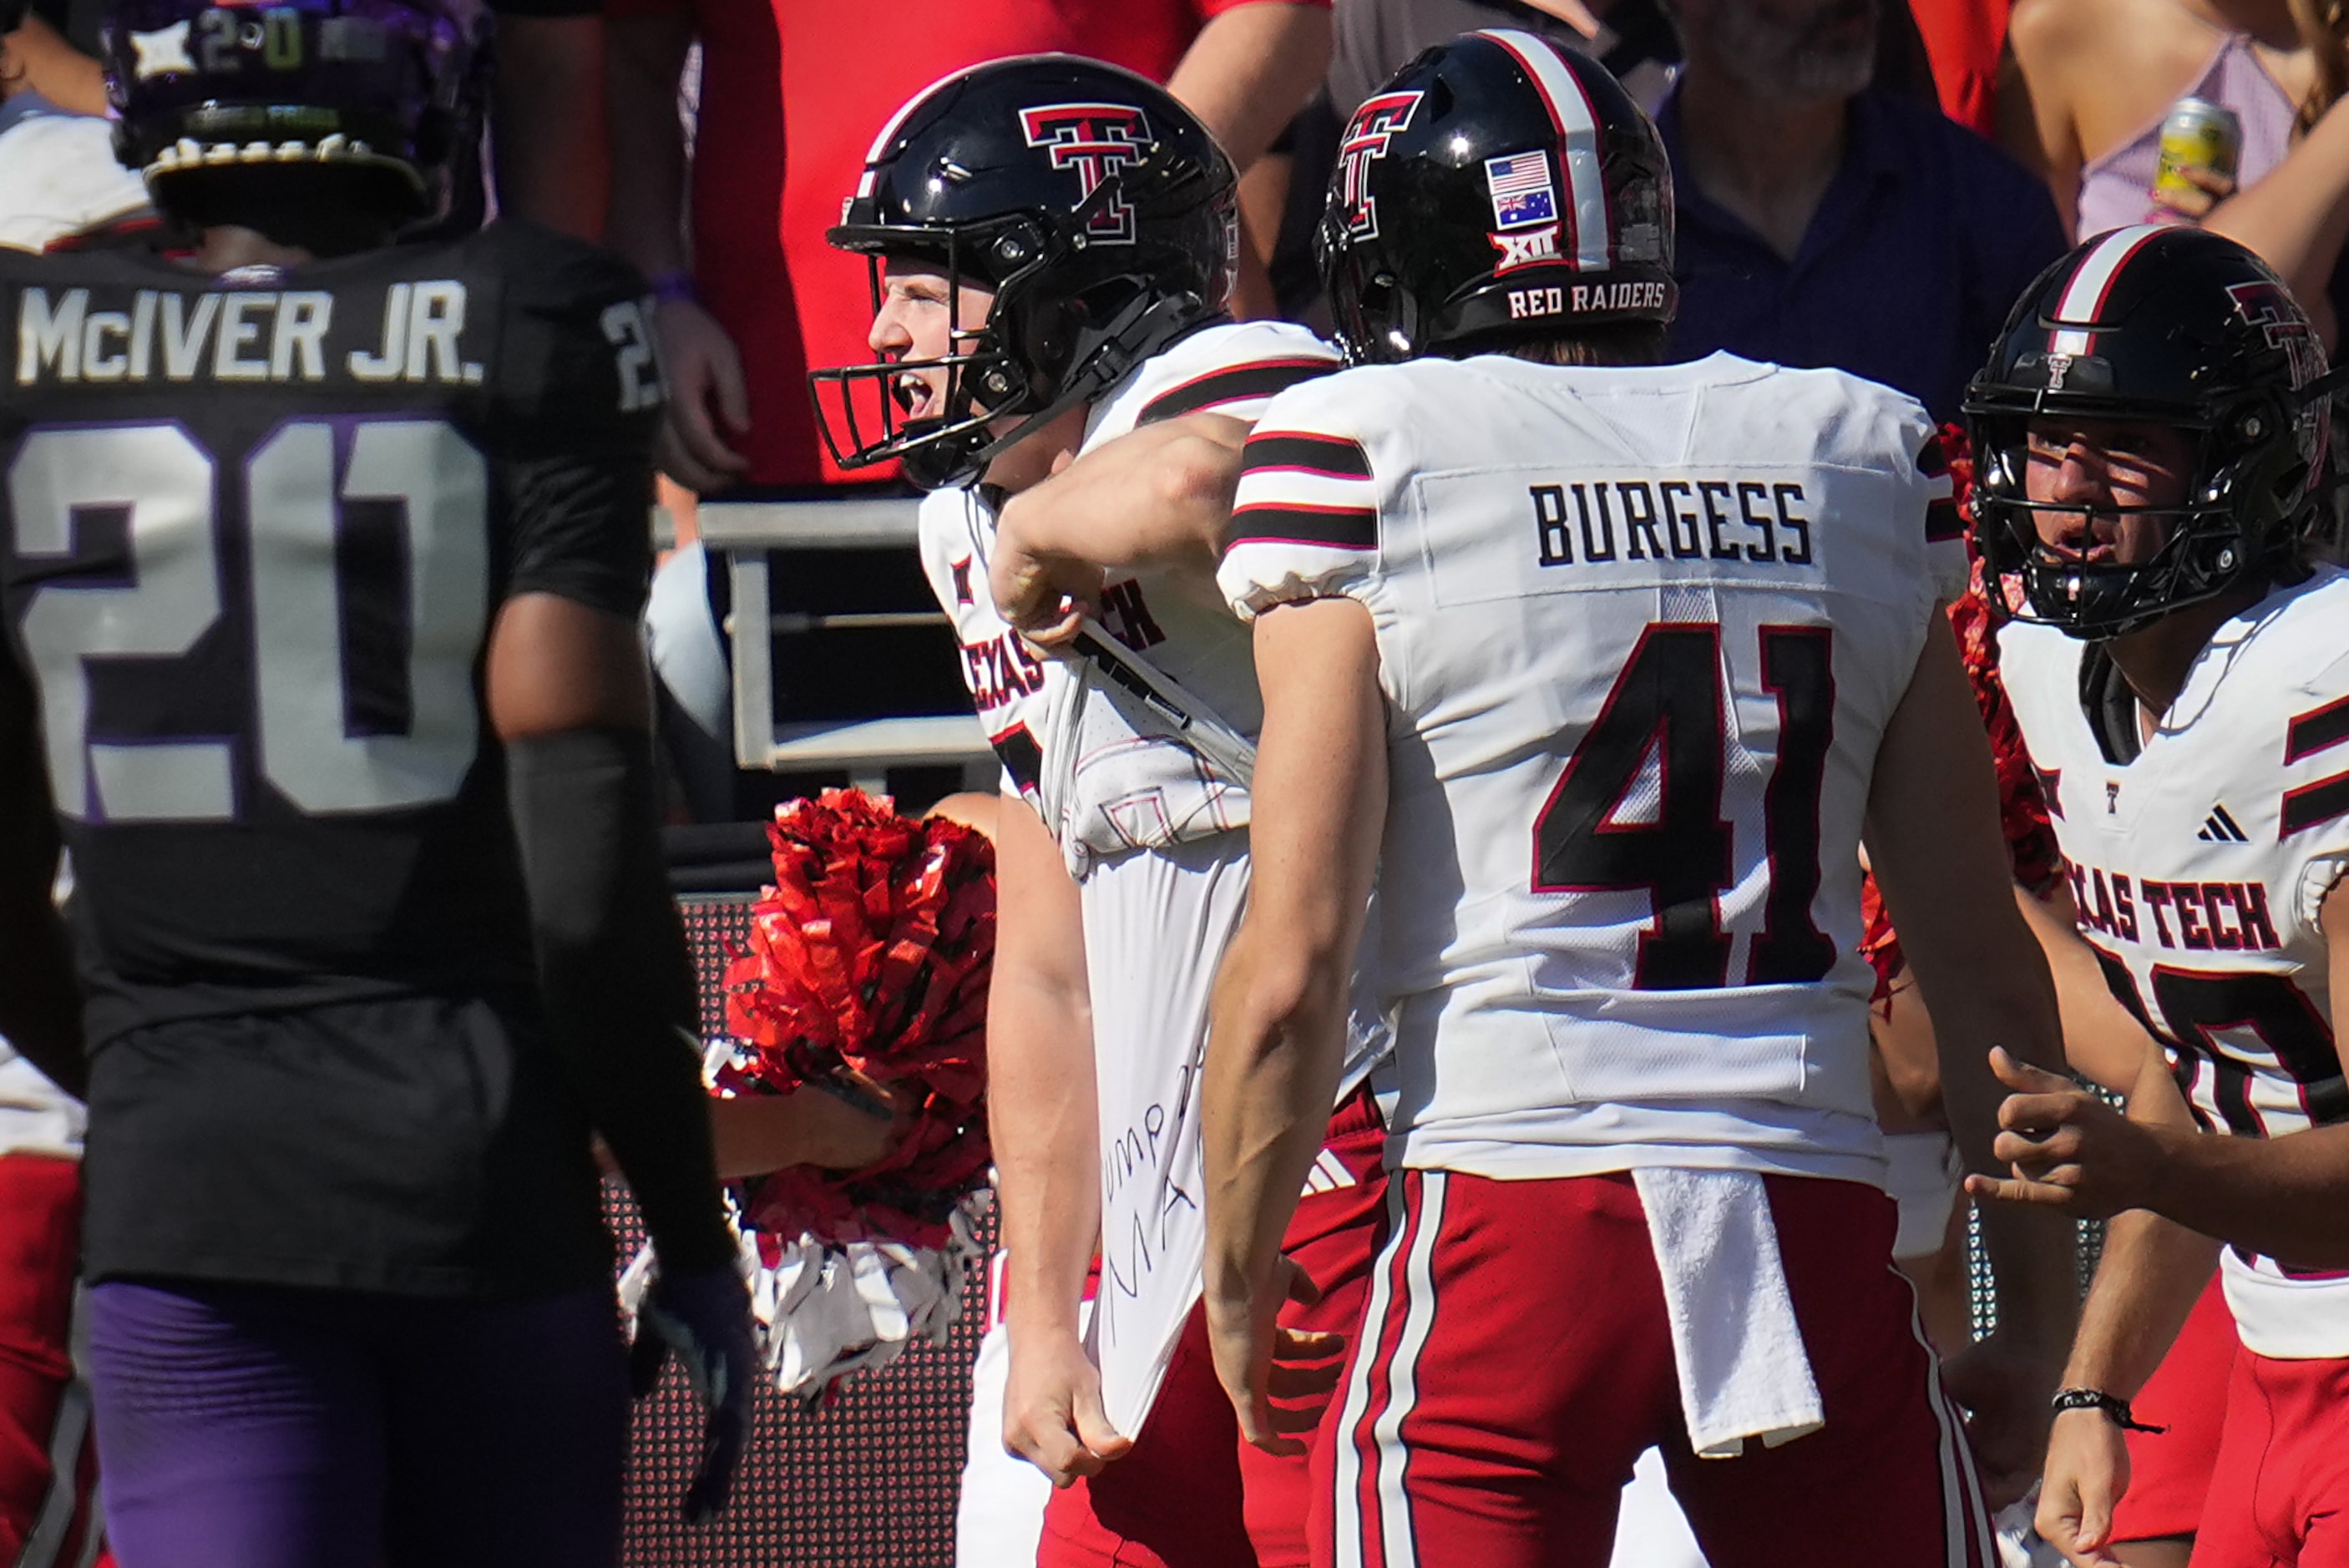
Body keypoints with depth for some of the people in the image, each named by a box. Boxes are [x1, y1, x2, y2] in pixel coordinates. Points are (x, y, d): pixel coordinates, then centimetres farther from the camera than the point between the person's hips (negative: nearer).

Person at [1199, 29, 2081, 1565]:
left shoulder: (1367, 461, 0)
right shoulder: (1863, 462, 10)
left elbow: (1292, 967, -5)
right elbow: (1990, 973, 11)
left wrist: (1241, 1289, 7)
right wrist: (2039, 1314, 19)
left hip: (1515, 1222, -3)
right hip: (1819, 1230, 3)